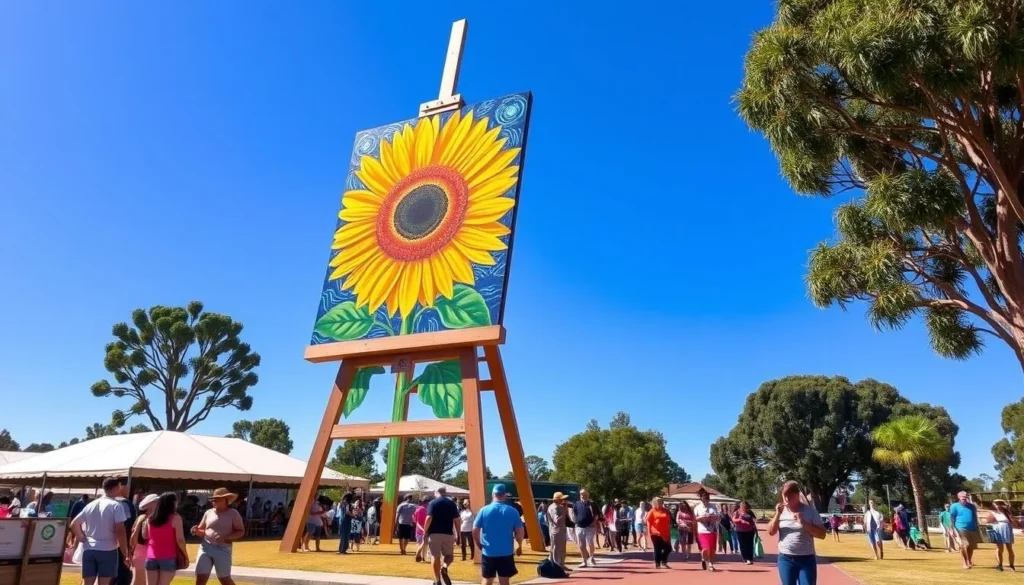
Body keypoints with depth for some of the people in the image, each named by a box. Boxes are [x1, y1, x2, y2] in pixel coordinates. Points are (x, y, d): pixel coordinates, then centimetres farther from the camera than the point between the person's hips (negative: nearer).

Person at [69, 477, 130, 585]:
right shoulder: (116, 506, -9)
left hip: (88, 549, 5)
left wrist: (83, 539, 18)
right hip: (107, 550, -5)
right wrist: (125, 552, -7)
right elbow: (120, 531, -14)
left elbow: (74, 524, 13)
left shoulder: (90, 505, 11)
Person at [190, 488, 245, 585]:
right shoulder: (208, 512, 10)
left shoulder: (233, 513, -1)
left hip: (223, 549, -4)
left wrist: (226, 538, -17)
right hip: (206, 547, 4)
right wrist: (196, 531, -7)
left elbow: (241, 531, -3)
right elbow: (202, 531, 17)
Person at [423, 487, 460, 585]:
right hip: (448, 534, 2)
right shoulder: (452, 503, 5)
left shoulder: (433, 503, -3)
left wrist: (425, 532, -4)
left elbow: (429, 518, -13)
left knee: (435, 556, 7)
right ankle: (444, 567, -14)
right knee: (449, 555, 15)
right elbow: (457, 520, 2)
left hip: (434, 533, -2)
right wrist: (458, 534, 9)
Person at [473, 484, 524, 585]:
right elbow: (520, 532, -3)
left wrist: (480, 546, 12)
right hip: (506, 552, 0)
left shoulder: (484, 510, -5)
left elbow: (475, 531, -4)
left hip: (488, 552, 1)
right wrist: (519, 546, 13)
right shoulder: (512, 511, -5)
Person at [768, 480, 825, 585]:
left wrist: (803, 523, -18)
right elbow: (771, 532, 0)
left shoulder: (810, 511, -4)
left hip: (806, 559, -2)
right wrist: (777, 514, -12)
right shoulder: (781, 511, 4)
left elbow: (822, 534, -6)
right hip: (785, 559, 2)